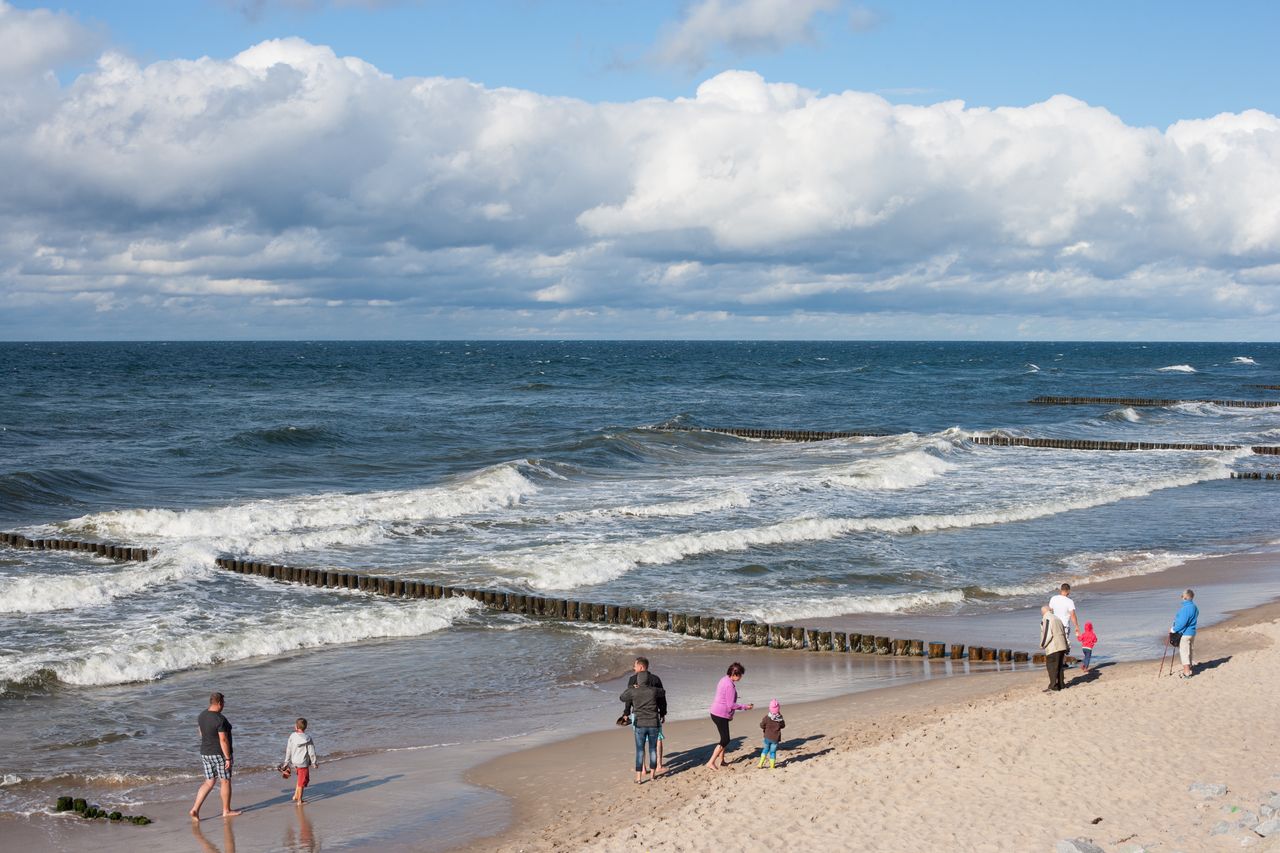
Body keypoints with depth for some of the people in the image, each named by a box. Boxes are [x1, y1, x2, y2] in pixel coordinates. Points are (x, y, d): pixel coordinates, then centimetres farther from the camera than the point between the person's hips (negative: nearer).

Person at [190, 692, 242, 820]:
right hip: (220, 753, -7)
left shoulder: (202, 715, 3)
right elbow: (223, 740, -22)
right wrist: (228, 758, -17)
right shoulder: (220, 719, -21)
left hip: (205, 753, 7)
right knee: (226, 781, 9)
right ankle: (226, 811, 19)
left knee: (209, 783, 11)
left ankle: (195, 809, -2)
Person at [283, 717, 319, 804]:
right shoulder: (308, 739, -14)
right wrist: (314, 763, 2)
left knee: (300, 779, 26)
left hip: (294, 763, 4)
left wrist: (287, 762, 10)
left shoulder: (292, 736, -8)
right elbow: (311, 753, -11)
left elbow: (288, 750, -1)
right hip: (303, 764, -4)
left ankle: (296, 796, 23)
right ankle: (299, 801, 16)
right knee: (302, 782, 8)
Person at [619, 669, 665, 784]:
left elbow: (622, 697, 15)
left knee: (640, 751, 4)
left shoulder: (633, 691, -6)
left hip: (640, 724, -1)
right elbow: (663, 692, 21)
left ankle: (639, 777, 0)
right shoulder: (653, 691, -4)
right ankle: (652, 775, 20)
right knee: (653, 750, 14)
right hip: (653, 724, 1)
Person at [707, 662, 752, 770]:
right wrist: (745, 707, -11)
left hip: (716, 713, 10)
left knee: (725, 738, 18)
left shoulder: (724, 680, 9)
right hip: (721, 715, -10)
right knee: (725, 740, -5)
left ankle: (721, 761, 26)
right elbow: (731, 705, -21)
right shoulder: (730, 686, -22)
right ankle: (711, 763, -5)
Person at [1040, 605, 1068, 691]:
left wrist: (1042, 645, -4)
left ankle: (1054, 686, -5)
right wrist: (1066, 647, 22)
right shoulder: (1057, 618, 18)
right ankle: (1060, 684, 19)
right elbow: (1064, 633, 19)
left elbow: (1047, 634, -18)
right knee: (1059, 666, 16)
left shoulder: (1046, 619, -9)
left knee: (1051, 667, -4)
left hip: (1053, 648, -8)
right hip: (1062, 646, 8)